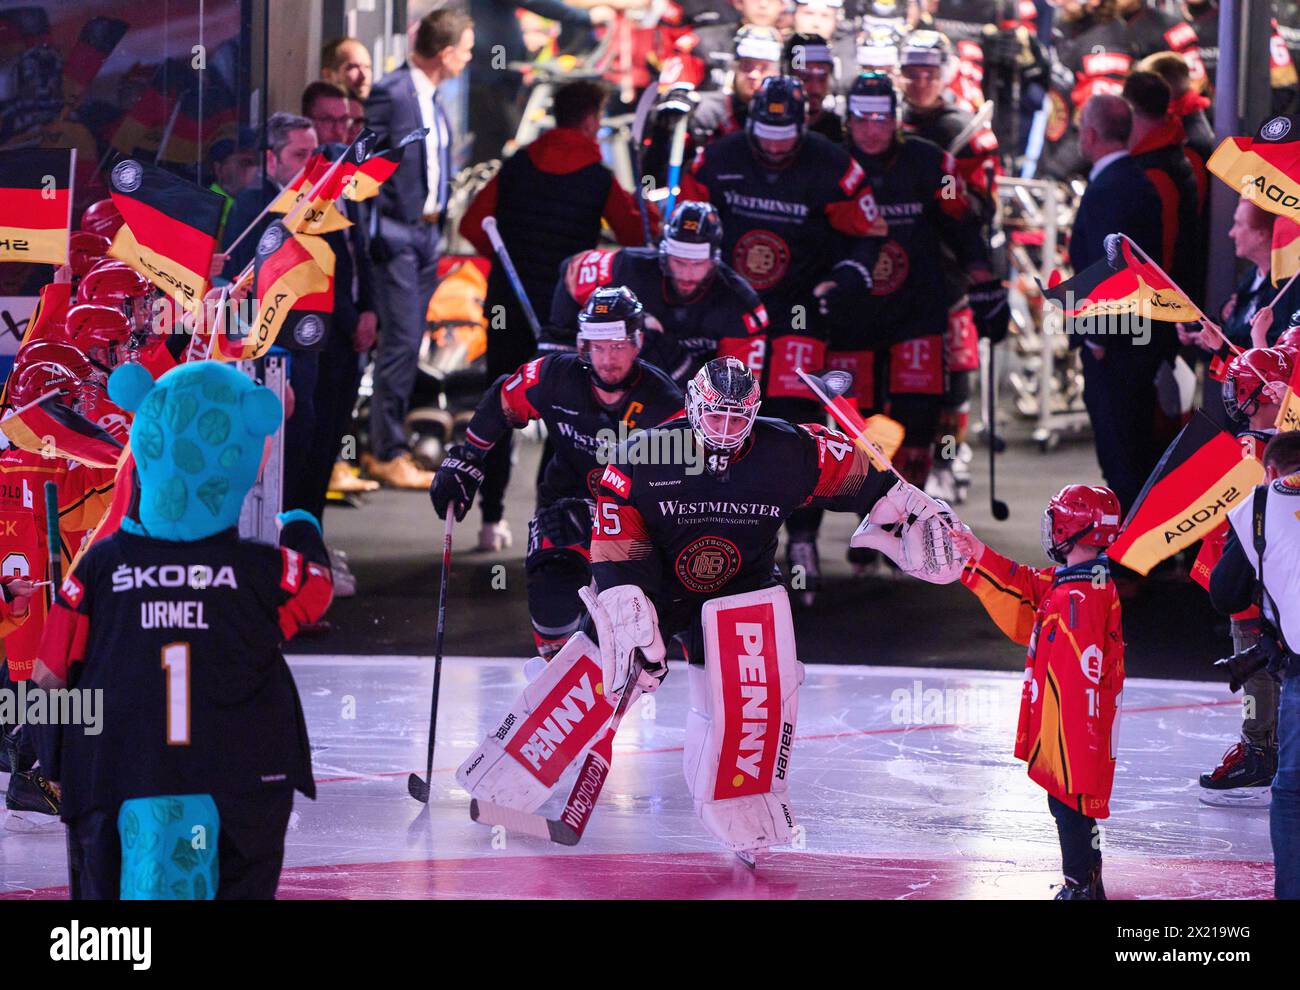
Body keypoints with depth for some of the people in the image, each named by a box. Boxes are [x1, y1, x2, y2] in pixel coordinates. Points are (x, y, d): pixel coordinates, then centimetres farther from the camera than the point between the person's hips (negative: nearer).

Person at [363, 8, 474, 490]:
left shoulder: (433, 99, 13)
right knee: (401, 342, -8)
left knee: (408, 342, 11)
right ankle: (388, 455, -3)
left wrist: (440, 217, 14)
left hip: (427, 233, 9)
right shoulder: (390, 93, -16)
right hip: (397, 234, -9)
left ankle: (382, 446, 19)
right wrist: (376, 230, -17)